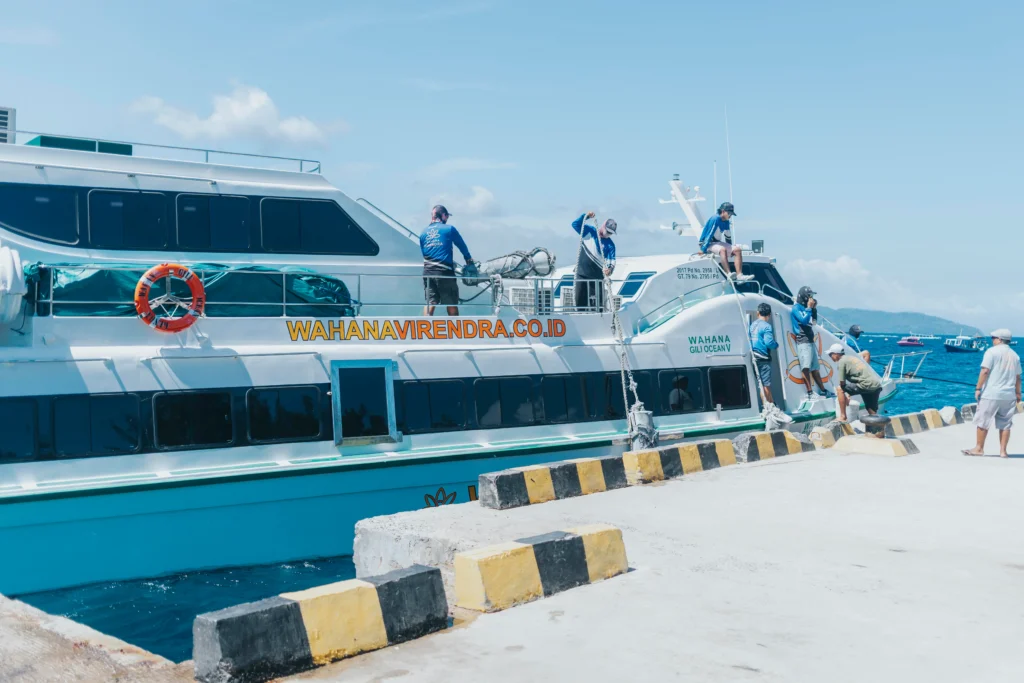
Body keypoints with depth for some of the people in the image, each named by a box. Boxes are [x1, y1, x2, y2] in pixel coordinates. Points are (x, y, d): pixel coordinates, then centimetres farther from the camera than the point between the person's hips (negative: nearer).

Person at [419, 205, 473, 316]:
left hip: (428, 272, 4)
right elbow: (462, 245, 11)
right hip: (444, 272, -4)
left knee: (430, 302, 6)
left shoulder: (424, 232, 11)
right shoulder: (449, 229, -1)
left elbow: (423, 252, 14)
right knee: (451, 303, 6)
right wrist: (468, 259, 28)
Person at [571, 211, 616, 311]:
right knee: (580, 302, 3)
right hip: (582, 274, 0)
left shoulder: (610, 245, 0)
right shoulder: (589, 232, 2)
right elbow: (575, 224, -6)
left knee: (598, 303, -1)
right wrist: (586, 216, -21)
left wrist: (610, 268, -32)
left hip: (597, 276, 0)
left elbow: (611, 260, -9)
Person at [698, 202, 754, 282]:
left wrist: (731, 250, 25)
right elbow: (709, 234, -20)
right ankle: (729, 275, -49)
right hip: (707, 243, -8)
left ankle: (739, 275, -23)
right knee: (722, 249, -37)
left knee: (737, 250, -9)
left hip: (717, 243, 8)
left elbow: (728, 237, 19)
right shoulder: (715, 219, -16)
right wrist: (703, 249, -22)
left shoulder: (727, 223, 8)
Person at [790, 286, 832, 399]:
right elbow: (804, 320, -22)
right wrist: (809, 307, -13)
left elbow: (814, 321, 24)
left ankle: (823, 391, 17)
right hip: (803, 341, -9)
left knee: (814, 368, 13)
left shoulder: (805, 307, 18)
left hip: (810, 341, 10)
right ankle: (810, 392, -21)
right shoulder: (796, 308, -8)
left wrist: (814, 308, 11)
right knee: (806, 367, -16)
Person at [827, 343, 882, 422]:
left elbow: (842, 383, -1)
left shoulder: (841, 361, -1)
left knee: (839, 389, 2)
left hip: (867, 385, -8)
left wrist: (846, 397, 15)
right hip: (877, 385, 8)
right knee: (872, 413, 18)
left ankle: (843, 417, 2)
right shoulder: (853, 357, 25)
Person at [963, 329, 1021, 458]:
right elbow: (1018, 377, 16)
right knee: (1005, 424, 9)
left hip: (991, 394, -6)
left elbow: (985, 371, -14)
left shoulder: (992, 351, -7)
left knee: (983, 422, 3)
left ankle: (979, 448, 8)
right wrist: (1018, 393, 25)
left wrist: (978, 388, -11)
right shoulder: (1015, 355, 12)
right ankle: (1003, 451, 9)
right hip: (1008, 395, 6)